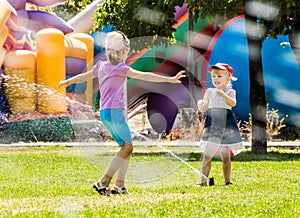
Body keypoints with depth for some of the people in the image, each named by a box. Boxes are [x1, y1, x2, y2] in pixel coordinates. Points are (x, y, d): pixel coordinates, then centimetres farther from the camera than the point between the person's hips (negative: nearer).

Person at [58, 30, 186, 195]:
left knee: (126, 147, 11)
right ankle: (104, 182, -12)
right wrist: (170, 79, -21)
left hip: (104, 113, 9)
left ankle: (119, 185, 4)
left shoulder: (101, 66, 13)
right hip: (115, 112, -9)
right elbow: (144, 76, -18)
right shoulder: (120, 68, -9)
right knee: (127, 147, -8)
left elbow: (83, 76, 28)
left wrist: (67, 82, 48)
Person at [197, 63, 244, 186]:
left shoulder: (230, 92, 0)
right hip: (212, 125, 2)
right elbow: (203, 109, 7)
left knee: (225, 156, 4)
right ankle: (204, 180, -4)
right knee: (207, 155, -5)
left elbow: (233, 103, -21)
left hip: (226, 125, -2)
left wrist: (223, 95, -36)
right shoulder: (209, 92, 8)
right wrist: (200, 105, -16)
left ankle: (227, 180, 10)